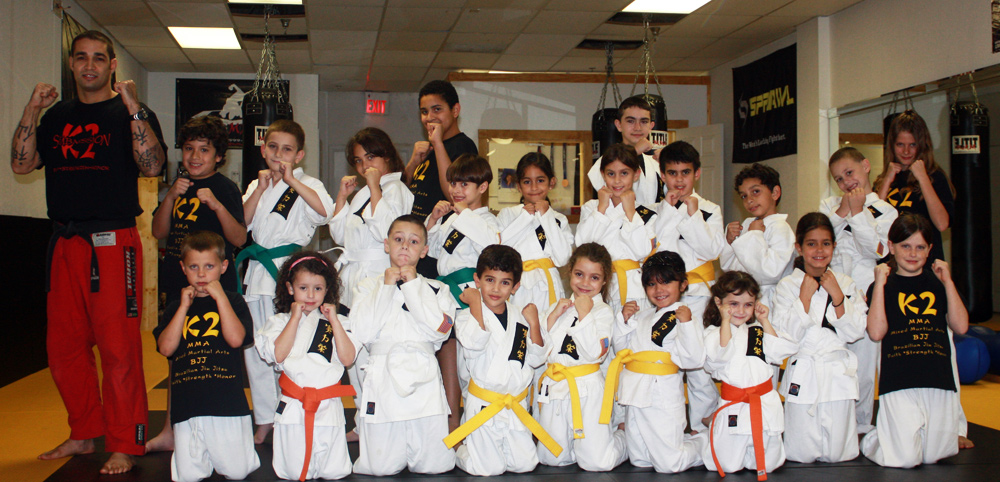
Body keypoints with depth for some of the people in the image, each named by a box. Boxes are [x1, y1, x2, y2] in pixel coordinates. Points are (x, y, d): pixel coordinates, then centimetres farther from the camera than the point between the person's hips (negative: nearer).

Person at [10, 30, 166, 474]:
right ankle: (84, 434, 26)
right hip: (64, 245, 6)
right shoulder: (57, 116, 16)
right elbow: (21, 164, 10)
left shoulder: (130, 112, 1)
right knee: (64, 347, 11)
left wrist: (133, 108, -18)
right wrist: (32, 110, 2)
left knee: (118, 349, -6)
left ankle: (124, 446, 4)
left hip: (113, 244, -6)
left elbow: (152, 166, -13)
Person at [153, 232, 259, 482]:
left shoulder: (233, 301, 5)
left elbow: (236, 339, -12)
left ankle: (218, 453, 32)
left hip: (227, 401, -2)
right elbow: (165, 348, -3)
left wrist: (219, 297, -11)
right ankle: (203, 454, 28)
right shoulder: (175, 308, 12)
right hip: (187, 405, 2)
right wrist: (184, 307, -6)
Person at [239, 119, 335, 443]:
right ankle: (265, 419, 25)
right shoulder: (256, 186, 15)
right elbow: (242, 223, 3)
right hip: (260, 270, 6)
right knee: (256, 347, 12)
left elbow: (325, 211, -23)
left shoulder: (307, 184, -3)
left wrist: (290, 179, -19)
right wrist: (261, 188, -5)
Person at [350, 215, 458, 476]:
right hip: (383, 380, 0)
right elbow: (362, 332, -3)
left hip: (423, 379, 1)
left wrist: (413, 285, -3)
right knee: (381, 468, -4)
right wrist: (386, 287, -2)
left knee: (435, 466, -3)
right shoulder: (368, 287, 12)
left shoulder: (437, 289, 12)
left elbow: (440, 329, -7)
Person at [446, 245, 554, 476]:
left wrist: (534, 324, -6)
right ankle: (458, 449, 23)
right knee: (488, 468, -7)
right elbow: (474, 343, -28)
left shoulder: (520, 315, 6)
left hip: (517, 405, 5)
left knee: (525, 464, 5)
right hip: (483, 405, -4)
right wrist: (475, 303, -19)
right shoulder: (467, 316, -6)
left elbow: (536, 359, 4)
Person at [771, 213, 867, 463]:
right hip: (803, 374, -2)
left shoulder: (845, 283, 6)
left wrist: (837, 296, -11)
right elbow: (788, 335, -11)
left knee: (838, 454, 3)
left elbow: (855, 333, -2)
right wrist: (805, 295, -15)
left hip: (838, 373, 2)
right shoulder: (787, 285, -2)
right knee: (802, 455, 0)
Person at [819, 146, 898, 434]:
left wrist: (857, 212, -12)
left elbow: (877, 250, -11)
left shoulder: (884, 211, 2)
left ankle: (860, 423, 18)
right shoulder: (829, 205, 11)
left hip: (863, 291, -2)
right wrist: (841, 212, -9)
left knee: (862, 360, 2)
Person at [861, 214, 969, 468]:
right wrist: (880, 284, -11)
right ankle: (871, 440, 21)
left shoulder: (938, 283, 13)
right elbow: (876, 332, -12)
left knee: (933, 455, 6)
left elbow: (960, 326, 0)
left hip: (939, 378, 4)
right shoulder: (884, 286, 4)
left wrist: (948, 281, -2)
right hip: (899, 380, -4)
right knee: (905, 459, -10)